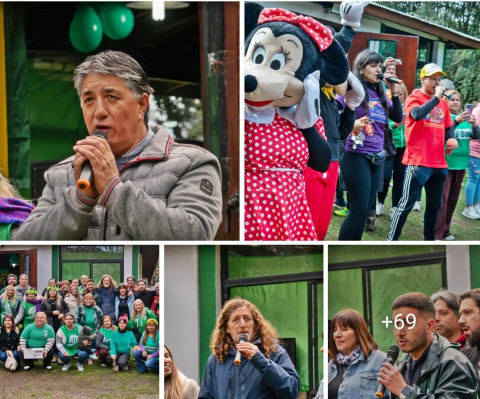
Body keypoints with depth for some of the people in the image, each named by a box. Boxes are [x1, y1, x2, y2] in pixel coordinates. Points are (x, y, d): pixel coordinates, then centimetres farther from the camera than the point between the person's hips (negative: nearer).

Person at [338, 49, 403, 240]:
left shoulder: (380, 93, 11)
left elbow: (398, 118, 6)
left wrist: (394, 90, -1)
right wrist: (351, 125, -29)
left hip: (376, 158, 7)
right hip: (357, 157, -7)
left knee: (365, 210, 8)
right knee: (358, 211, -8)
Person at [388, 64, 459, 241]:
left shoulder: (443, 103, 14)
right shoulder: (414, 98, -5)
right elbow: (418, 114, -27)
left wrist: (451, 139, 3)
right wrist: (436, 97, -19)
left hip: (439, 163, 7)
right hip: (418, 162, -7)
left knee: (435, 205, 15)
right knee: (406, 204, -7)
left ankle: (429, 239, 28)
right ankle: (391, 241, -2)